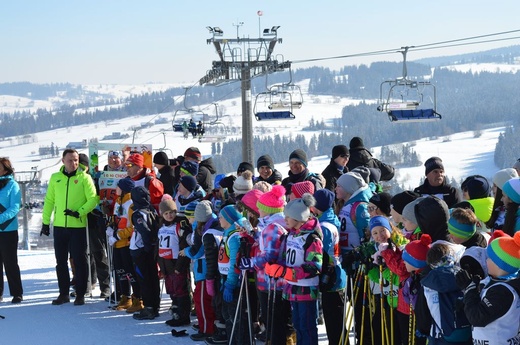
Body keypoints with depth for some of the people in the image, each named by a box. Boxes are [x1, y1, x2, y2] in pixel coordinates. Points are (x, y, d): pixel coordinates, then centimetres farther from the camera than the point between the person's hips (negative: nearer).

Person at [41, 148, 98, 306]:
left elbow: (93, 199, -7)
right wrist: (45, 221, 8)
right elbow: (49, 200, 11)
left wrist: (79, 212, -18)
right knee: (61, 261, 9)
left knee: (79, 260, 1)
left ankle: (80, 294, 8)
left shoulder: (84, 178, -3)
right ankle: (63, 293, 18)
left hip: (78, 226, -3)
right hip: (59, 226, 3)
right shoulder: (55, 178, 7)